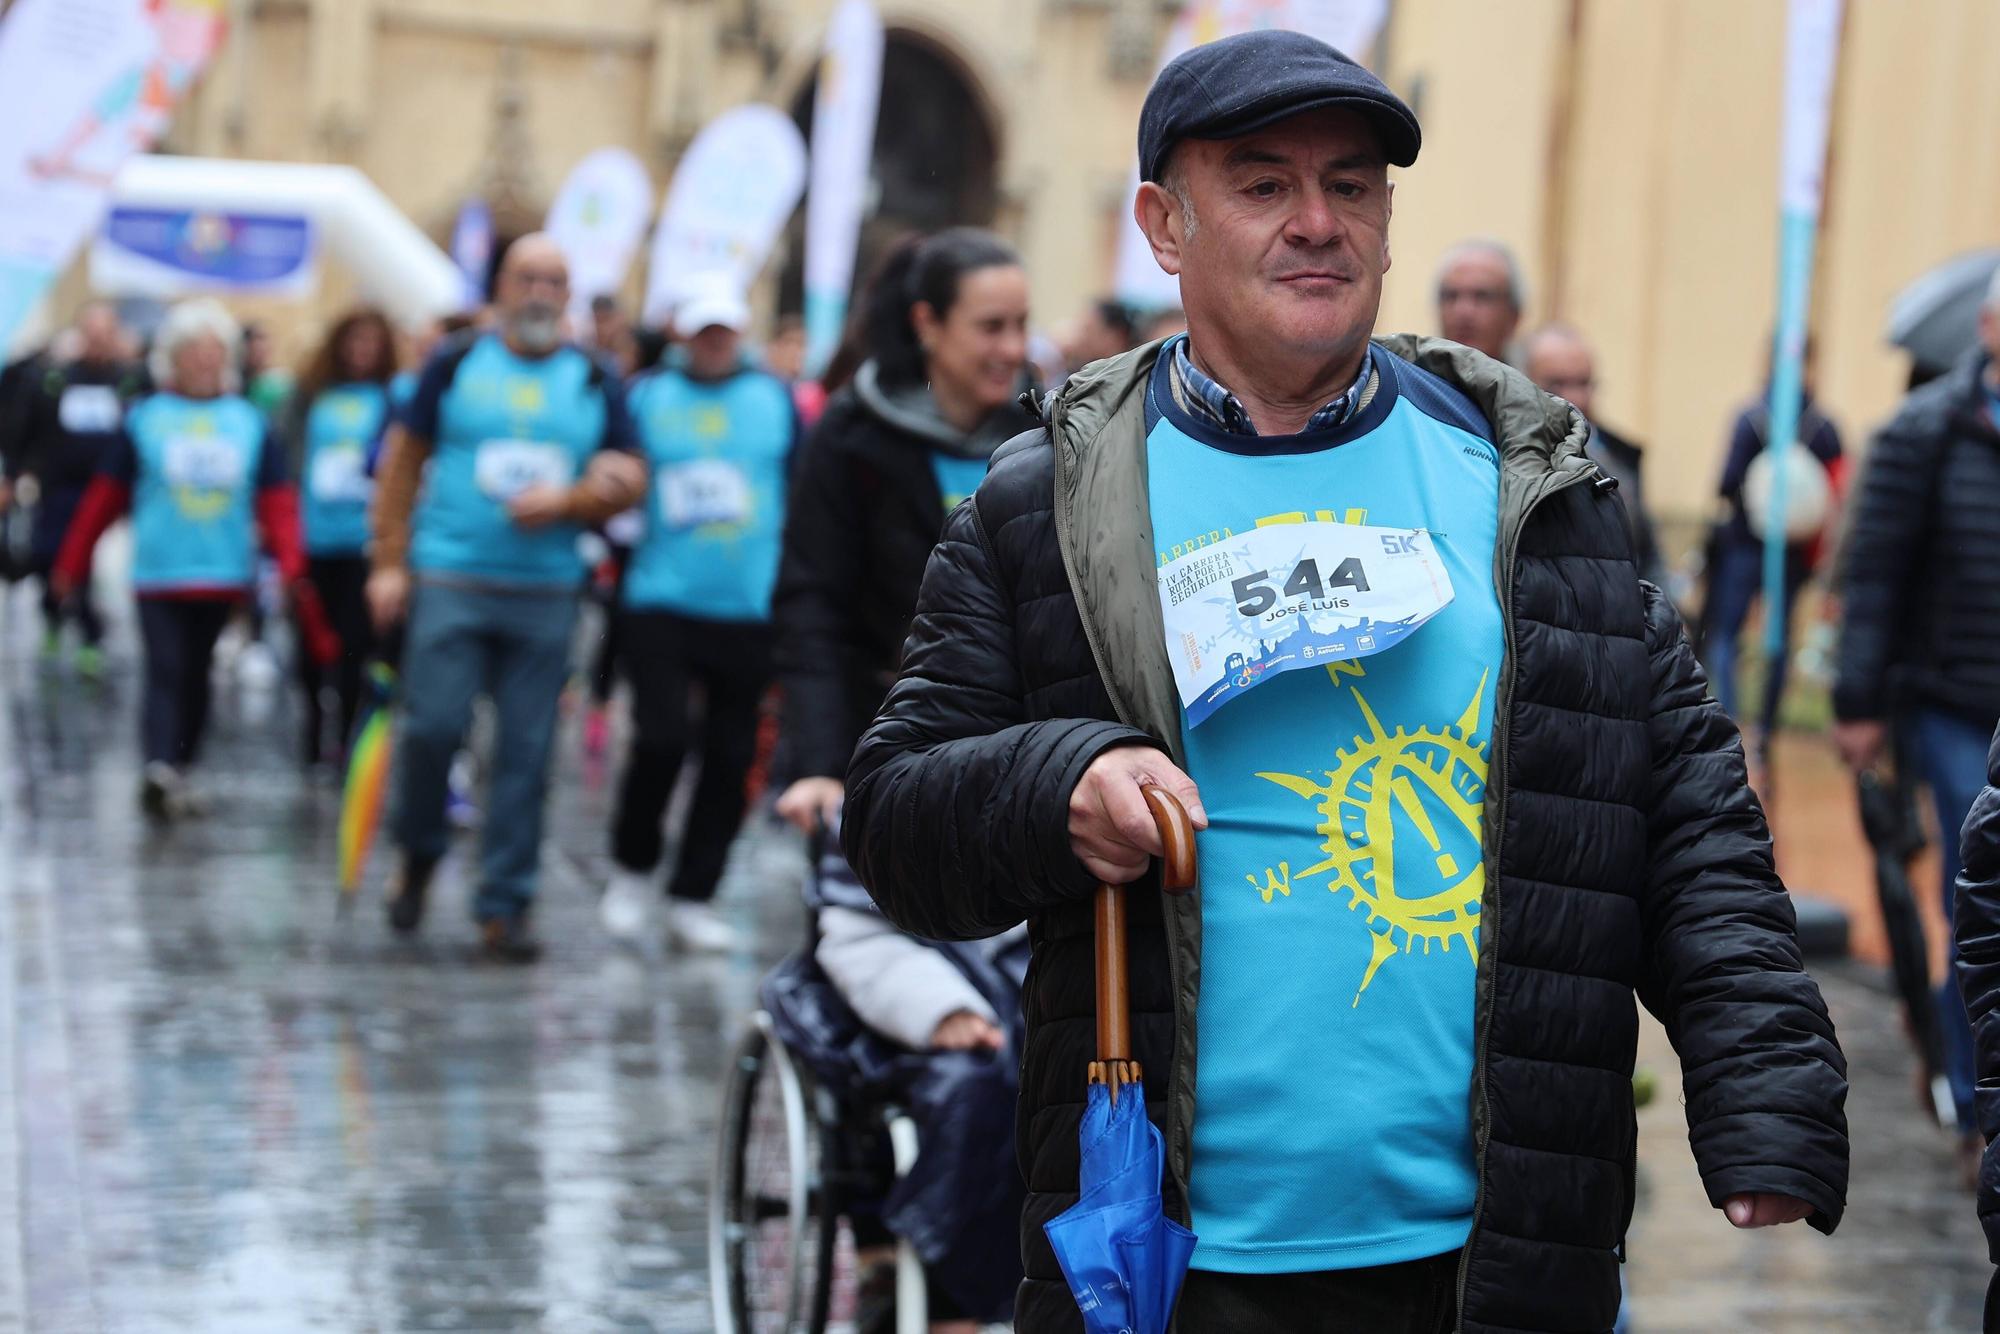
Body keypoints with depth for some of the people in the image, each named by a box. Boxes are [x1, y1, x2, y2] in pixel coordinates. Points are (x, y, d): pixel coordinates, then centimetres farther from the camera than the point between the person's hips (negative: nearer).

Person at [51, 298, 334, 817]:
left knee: (195, 676, 11)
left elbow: (277, 502, 3)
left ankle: (177, 774, 21)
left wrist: (291, 563, -9)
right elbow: (104, 500, 4)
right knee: (165, 672, -14)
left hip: (224, 575, 3)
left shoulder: (250, 423, 7)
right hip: (157, 575, -3)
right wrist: (70, 565, 6)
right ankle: (159, 766, -26)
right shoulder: (143, 420, 1)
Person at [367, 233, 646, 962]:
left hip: (546, 593, 2)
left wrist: (566, 503, -10)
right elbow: (401, 463, 8)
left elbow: (629, 481, 9)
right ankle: (418, 853, 16)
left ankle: (504, 905, 8)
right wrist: (389, 563, 1)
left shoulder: (594, 382, 10)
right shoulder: (457, 364, 5)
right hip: (449, 580, -2)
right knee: (434, 725, -11)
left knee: (526, 750, 0)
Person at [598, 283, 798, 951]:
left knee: (730, 757, 3)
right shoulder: (644, 395, 4)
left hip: (750, 611, 2)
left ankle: (693, 897, 14)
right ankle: (632, 869, 10)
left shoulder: (776, 398, 8)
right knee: (662, 738, -13)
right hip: (662, 601, -2)